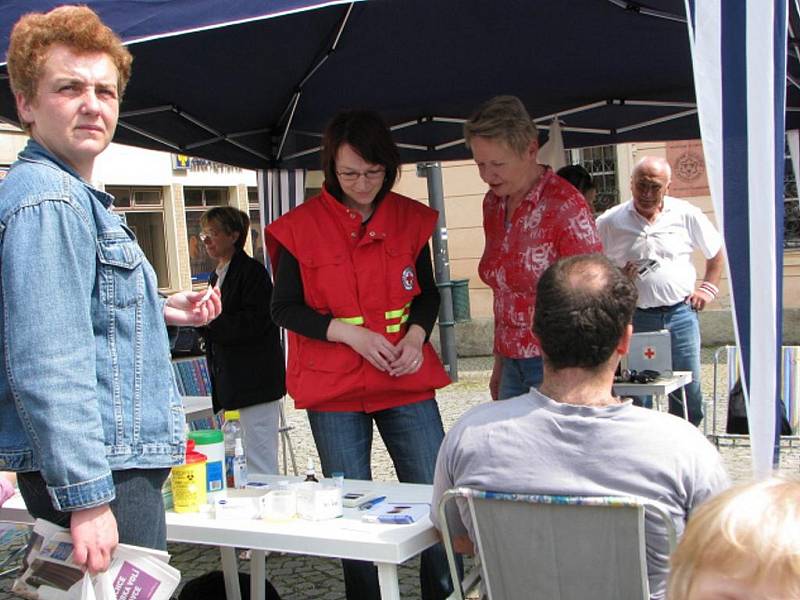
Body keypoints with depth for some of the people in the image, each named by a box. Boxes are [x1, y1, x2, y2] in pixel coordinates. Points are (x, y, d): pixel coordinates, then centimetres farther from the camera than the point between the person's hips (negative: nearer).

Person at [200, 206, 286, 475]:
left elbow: (255, 322, -18)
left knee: (260, 465, -7)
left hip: (256, 380, -9)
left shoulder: (251, 271, -9)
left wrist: (211, 321, -18)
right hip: (230, 382, 10)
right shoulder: (217, 276, 19)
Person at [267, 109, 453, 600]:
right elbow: (286, 307, -2)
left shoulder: (411, 218, 4)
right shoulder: (301, 226, -4)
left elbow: (427, 293, 12)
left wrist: (416, 335, -9)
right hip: (334, 391, -1)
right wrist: (349, 333, -15)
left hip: (407, 381, 2)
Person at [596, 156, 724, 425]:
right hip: (634, 317, -1)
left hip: (680, 313, 1)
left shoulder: (686, 215, 2)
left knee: (689, 388, 5)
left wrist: (708, 288, 8)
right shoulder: (609, 221, -1)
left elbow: (716, 252, 16)